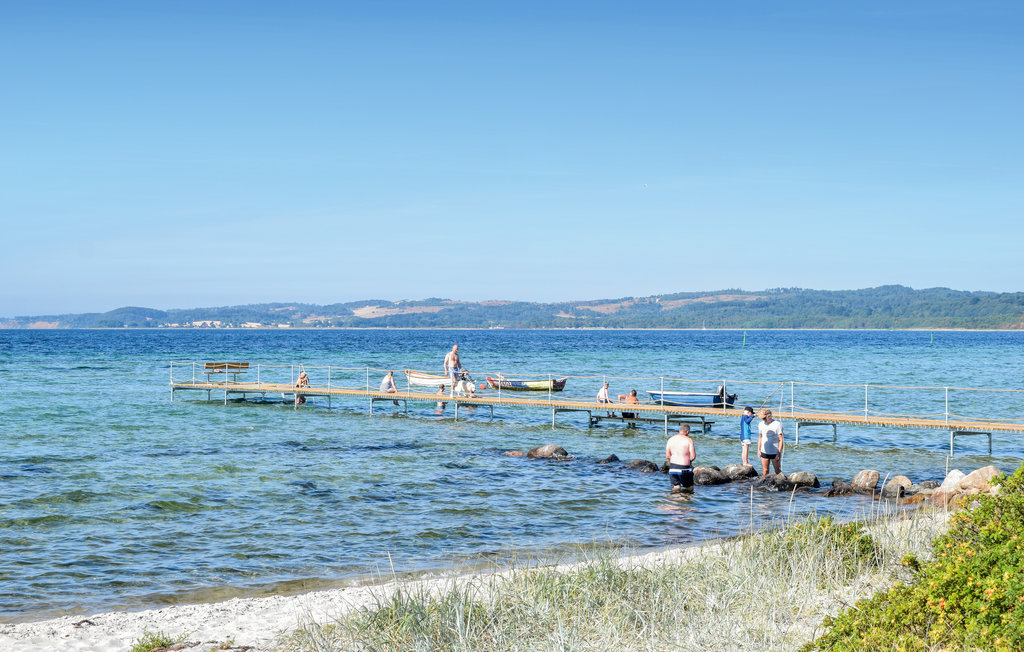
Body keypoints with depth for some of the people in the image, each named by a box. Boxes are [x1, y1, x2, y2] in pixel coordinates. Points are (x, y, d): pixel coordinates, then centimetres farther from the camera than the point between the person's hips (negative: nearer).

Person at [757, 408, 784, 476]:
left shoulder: (777, 424, -9)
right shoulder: (761, 424, 6)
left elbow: (781, 440, -8)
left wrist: (779, 453, -12)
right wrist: (758, 449, 9)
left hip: (775, 452, -4)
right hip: (764, 452, 4)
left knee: (778, 471, 0)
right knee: (765, 471, 4)